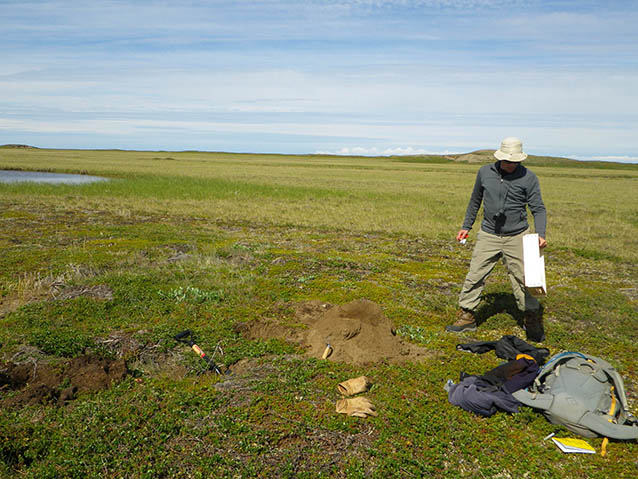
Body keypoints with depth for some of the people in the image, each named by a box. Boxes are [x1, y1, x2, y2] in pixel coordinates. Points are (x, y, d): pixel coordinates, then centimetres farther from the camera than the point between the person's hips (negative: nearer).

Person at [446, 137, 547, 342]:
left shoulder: (528, 178, -5)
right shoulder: (485, 172, 2)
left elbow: (538, 208, -6)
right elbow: (475, 201, 15)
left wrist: (540, 234, -21)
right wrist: (466, 226, 15)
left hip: (517, 237, -2)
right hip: (488, 235, 2)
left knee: (523, 279, 2)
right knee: (474, 277, 0)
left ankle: (532, 320, 20)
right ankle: (466, 317, 13)